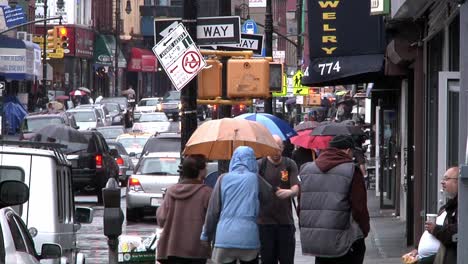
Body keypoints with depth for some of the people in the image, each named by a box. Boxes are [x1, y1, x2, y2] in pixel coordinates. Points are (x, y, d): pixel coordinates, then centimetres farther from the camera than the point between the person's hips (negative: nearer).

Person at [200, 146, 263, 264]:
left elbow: (213, 211, 6)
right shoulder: (255, 179, 4)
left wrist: (206, 235, 14)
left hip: (225, 237, 0)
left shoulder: (223, 179, 5)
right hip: (249, 238, 0)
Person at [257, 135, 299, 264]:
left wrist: (289, 192, -28)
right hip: (265, 221, -1)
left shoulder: (290, 165, 5)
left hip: (286, 220, 1)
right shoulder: (260, 165, 2)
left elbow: (296, 188, -5)